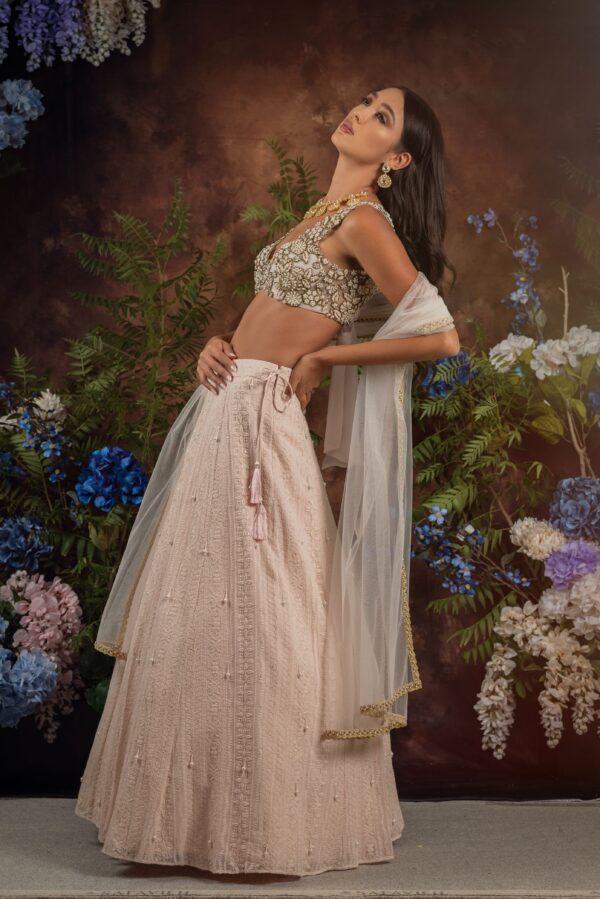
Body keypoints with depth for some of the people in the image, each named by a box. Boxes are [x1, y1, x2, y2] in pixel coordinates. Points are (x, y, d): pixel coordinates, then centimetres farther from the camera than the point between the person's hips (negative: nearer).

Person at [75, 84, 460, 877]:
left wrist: (324, 357, -8)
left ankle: (269, 821, 10)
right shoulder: (322, 213, 18)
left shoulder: (363, 220, -9)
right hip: (222, 417, 9)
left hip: (258, 425, -9)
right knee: (197, 617, 12)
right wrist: (218, 347, 2)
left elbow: (440, 336, -17)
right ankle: (203, 808, 24)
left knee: (249, 618, -4)